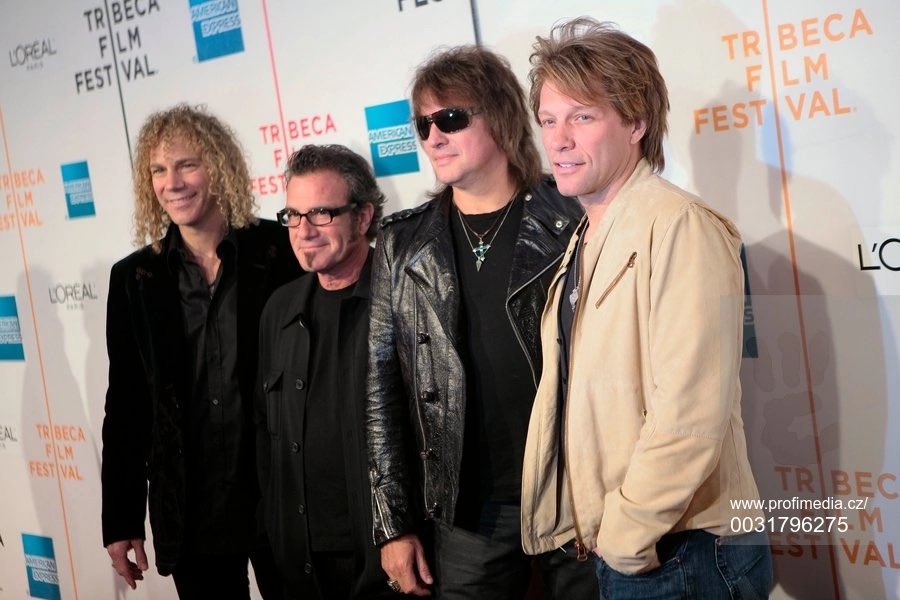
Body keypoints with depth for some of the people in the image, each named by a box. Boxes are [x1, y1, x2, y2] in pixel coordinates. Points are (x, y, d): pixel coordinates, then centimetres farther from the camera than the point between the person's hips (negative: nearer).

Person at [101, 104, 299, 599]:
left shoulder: (281, 252, -6)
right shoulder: (134, 278, 4)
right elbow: (125, 403, 6)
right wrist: (120, 519, 5)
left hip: (284, 495, -2)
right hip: (188, 510, 2)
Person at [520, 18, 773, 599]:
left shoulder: (679, 225, -17)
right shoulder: (588, 240, 11)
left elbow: (689, 419, -23)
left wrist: (625, 539, -14)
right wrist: (604, 537, 5)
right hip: (614, 549, 8)